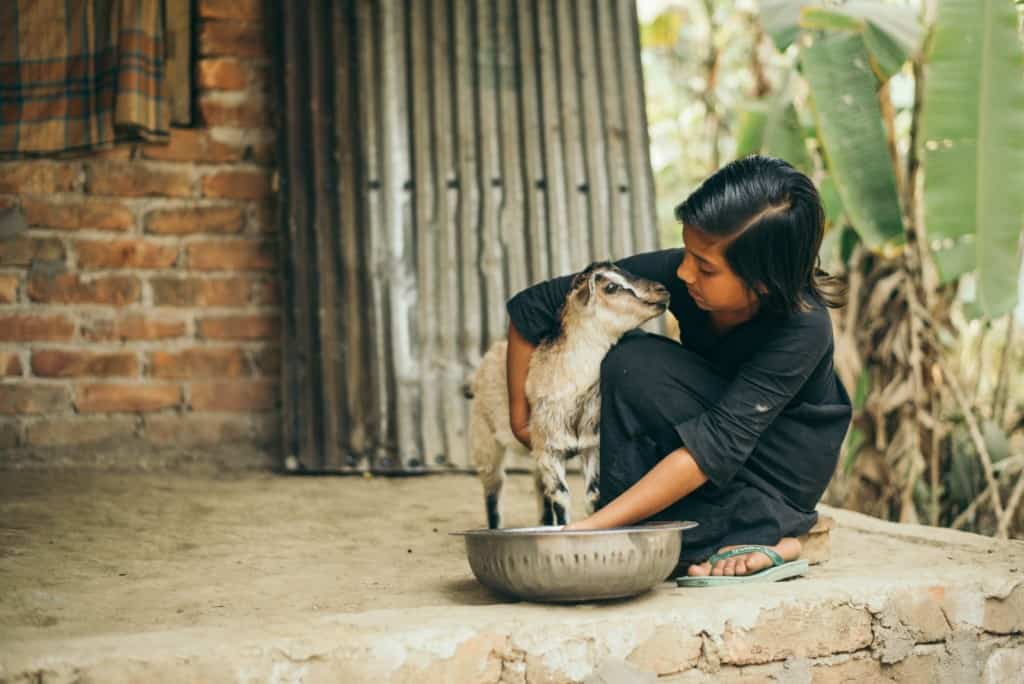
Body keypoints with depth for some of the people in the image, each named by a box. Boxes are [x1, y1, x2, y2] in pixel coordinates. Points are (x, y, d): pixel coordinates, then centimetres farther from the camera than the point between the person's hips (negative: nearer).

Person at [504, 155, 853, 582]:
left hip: (782, 462, -5)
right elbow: (532, 307, -13)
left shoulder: (804, 329, -33)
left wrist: (590, 528, -43)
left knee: (635, 366, -27)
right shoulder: (676, 273, -21)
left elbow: (715, 447, -39)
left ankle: (759, 530, -22)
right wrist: (520, 416, -9)